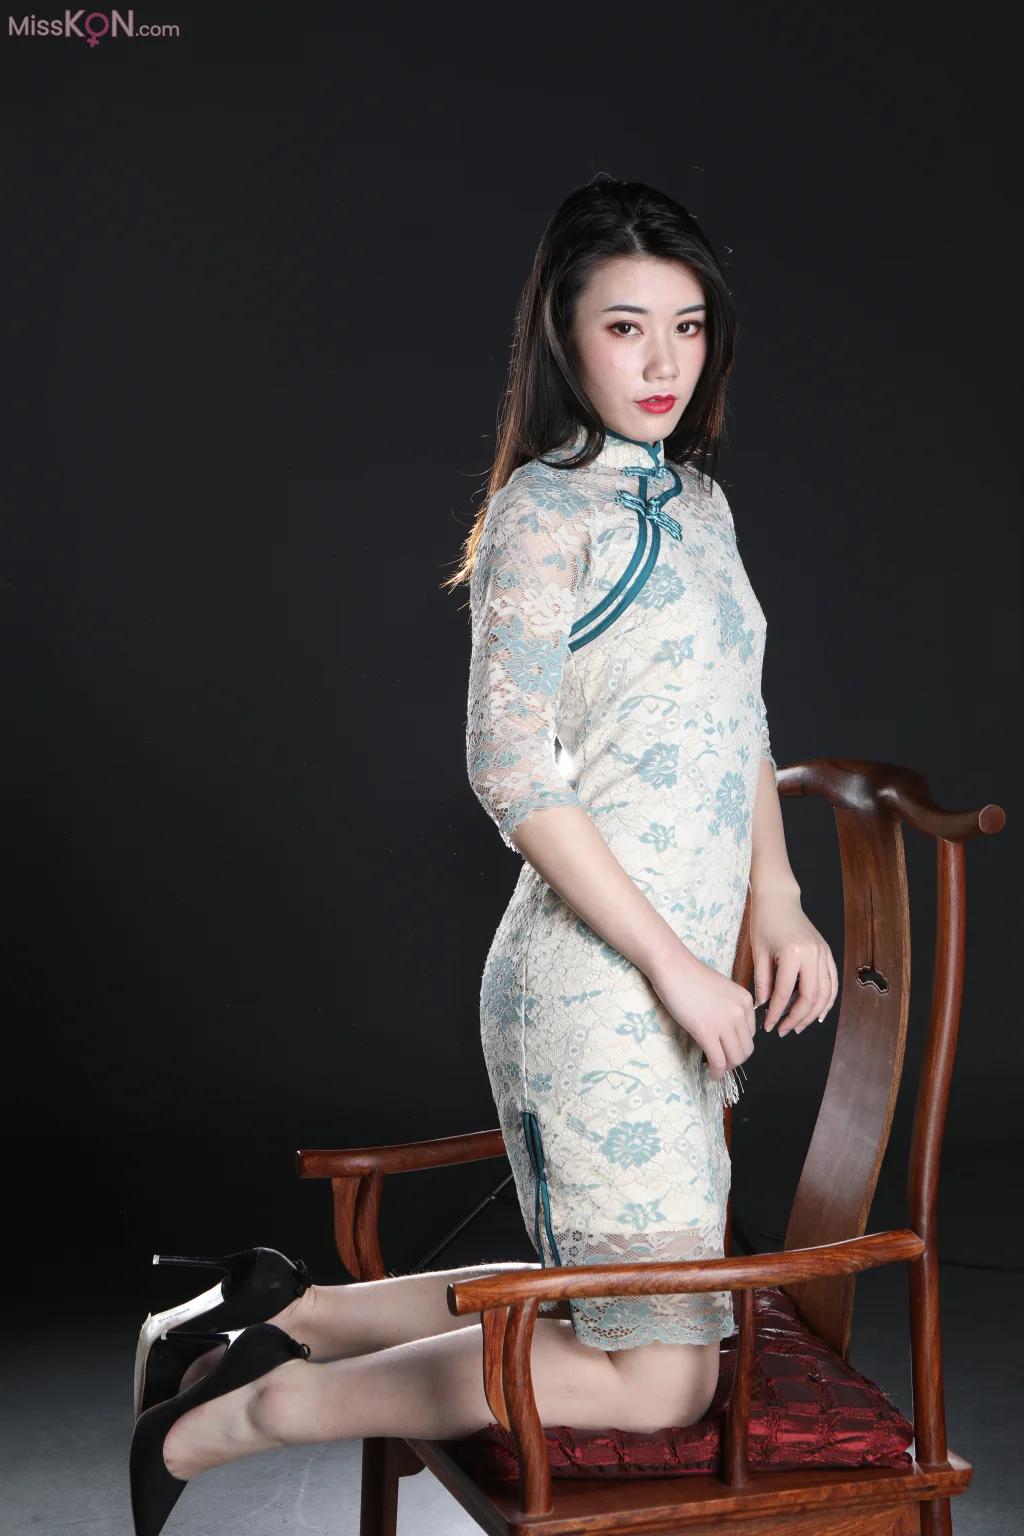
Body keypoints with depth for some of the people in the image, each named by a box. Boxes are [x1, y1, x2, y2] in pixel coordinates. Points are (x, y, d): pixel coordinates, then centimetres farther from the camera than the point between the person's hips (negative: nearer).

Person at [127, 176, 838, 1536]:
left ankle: (287, 1312, 22)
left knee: (629, 1308, 15)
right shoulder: (543, 511, -12)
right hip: (591, 983, -9)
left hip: (684, 976, 9)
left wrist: (777, 904, 9)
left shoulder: (696, 496, 14)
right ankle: (253, 1408, 4)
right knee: (656, 1375, -7)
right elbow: (514, 772, -18)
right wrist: (675, 965, -16)